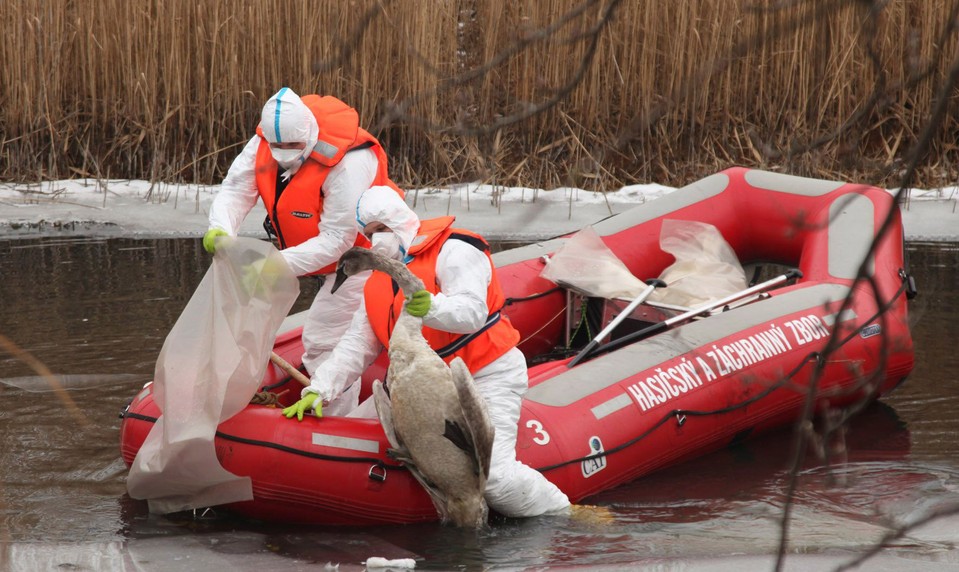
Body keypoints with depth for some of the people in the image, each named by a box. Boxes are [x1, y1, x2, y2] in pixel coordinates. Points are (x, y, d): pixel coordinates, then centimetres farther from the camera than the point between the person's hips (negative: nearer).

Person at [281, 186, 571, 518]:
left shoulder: (453, 251, -13)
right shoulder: (378, 285, 13)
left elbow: (472, 311, -29)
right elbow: (355, 347, 10)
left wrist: (432, 308, -50)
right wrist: (318, 391, -4)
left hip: (488, 378, -9)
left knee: (492, 475, -25)